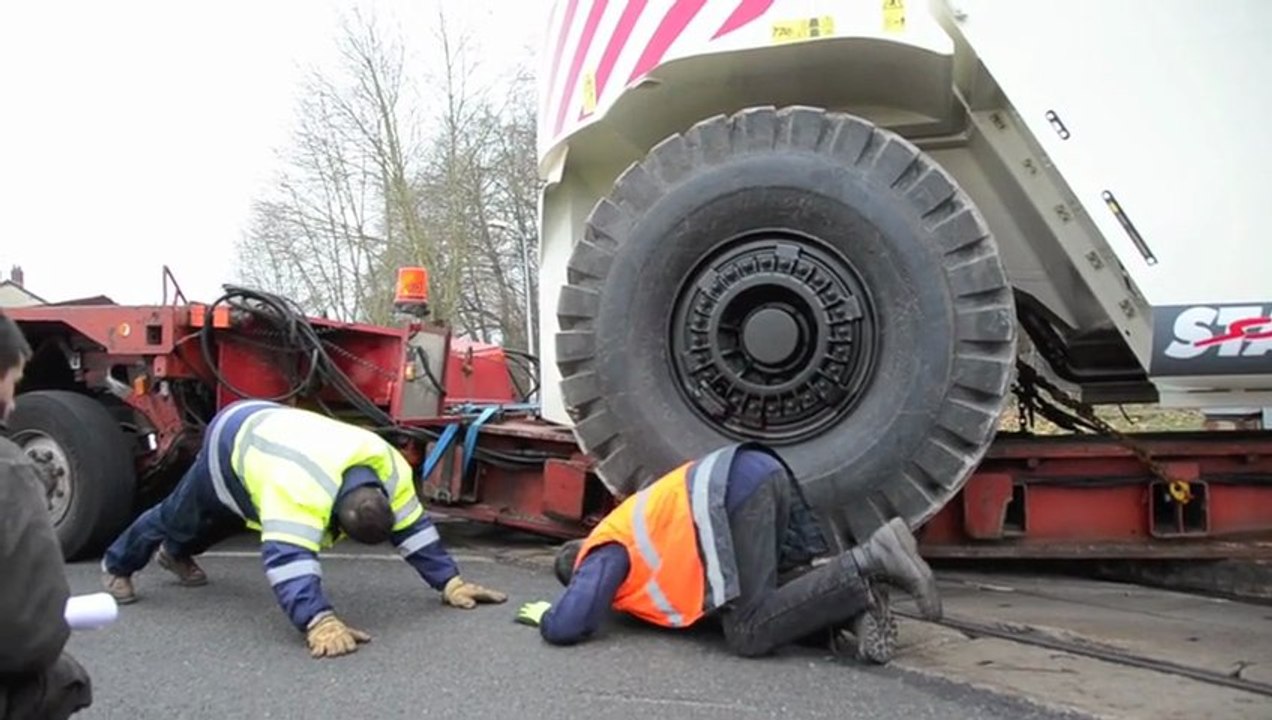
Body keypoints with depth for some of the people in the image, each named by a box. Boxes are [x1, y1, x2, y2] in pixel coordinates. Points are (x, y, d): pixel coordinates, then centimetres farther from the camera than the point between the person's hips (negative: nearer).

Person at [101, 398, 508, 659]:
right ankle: (117, 565, 47)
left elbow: (413, 528, -22)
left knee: (225, 523, 31)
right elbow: (289, 556, -60)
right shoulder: (300, 485, -51)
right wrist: (319, 622, -69)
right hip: (232, 438, -7)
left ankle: (174, 555, 63)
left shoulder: (389, 467, -31)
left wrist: (449, 581, -26)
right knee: (179, 517, 16)